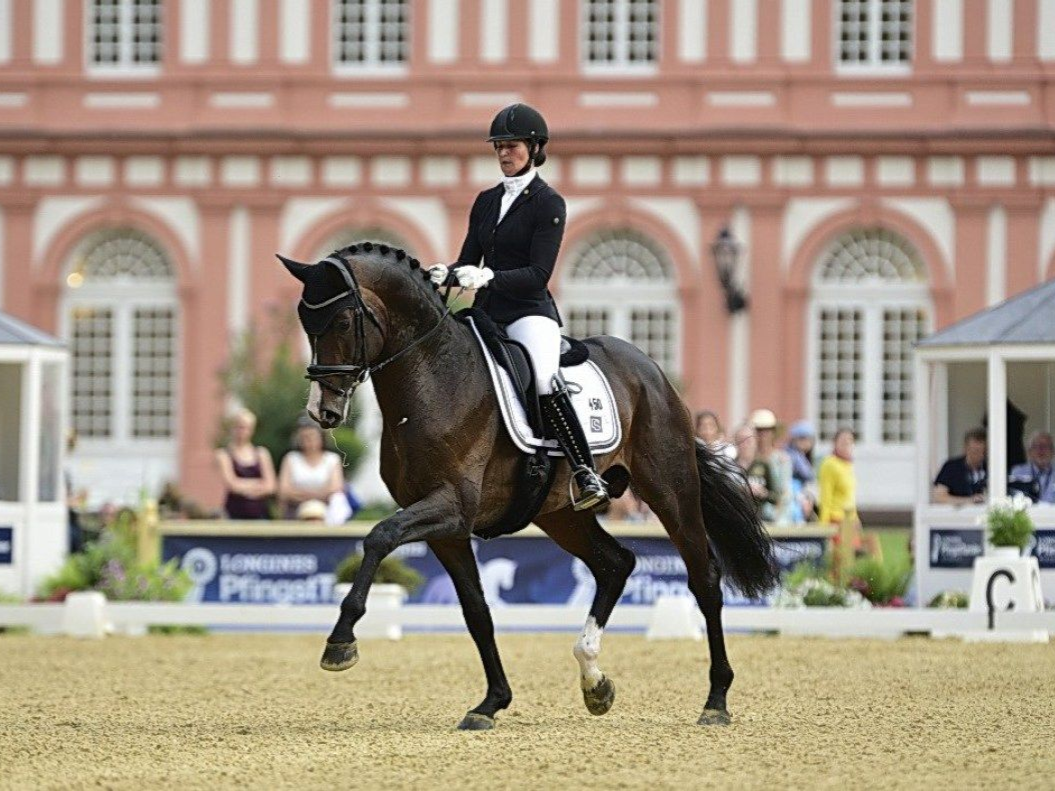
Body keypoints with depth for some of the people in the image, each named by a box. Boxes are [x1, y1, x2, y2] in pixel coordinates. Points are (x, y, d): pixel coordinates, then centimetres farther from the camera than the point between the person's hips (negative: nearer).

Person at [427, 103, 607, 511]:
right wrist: (445, 275, -7)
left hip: (529, 312, -7)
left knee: (544, 378, -33)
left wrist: (489, 277, -26)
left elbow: (538, 273, -12)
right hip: (486, 312, 7)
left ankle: (586, 474, -32)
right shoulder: (486, 201, 16)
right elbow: (469, 261, 15)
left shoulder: (548, 203, -3)